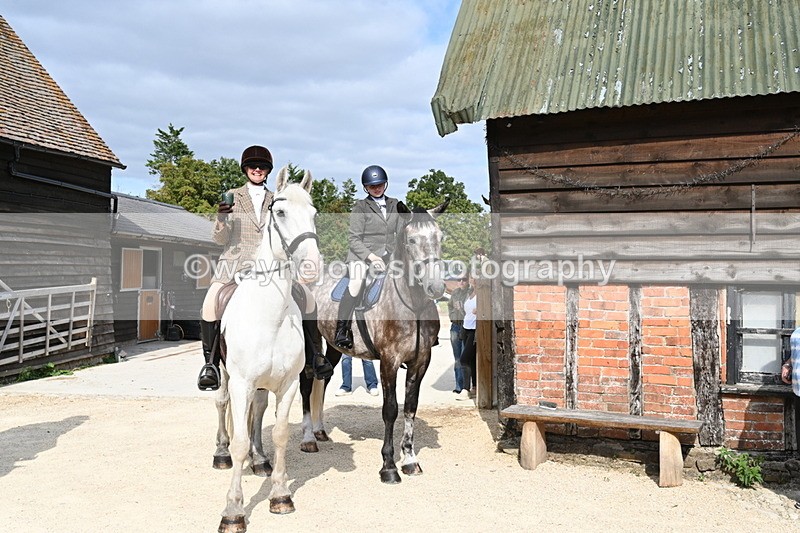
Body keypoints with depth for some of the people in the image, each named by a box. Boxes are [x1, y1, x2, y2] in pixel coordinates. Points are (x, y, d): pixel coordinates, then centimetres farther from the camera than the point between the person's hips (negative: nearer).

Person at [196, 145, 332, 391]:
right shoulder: (232, 197, 8)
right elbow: (220, 239, 2)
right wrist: (221, 218, -17)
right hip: (236, 263, -2)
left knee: (307, 299, -14)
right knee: (210, 305, -27)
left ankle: (313, 357, 0)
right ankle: (211, 363, -12)